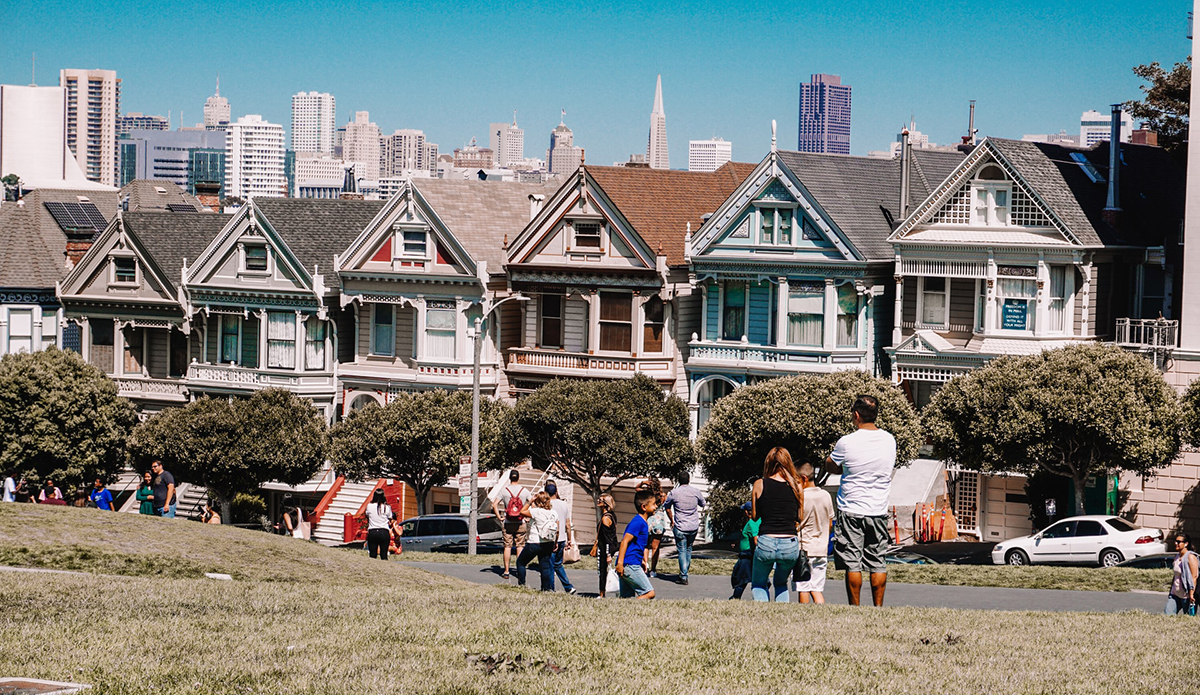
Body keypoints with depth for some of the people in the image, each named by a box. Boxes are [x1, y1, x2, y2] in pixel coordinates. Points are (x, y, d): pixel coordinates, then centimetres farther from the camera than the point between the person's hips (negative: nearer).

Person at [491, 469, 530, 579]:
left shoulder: (505, 490, -4)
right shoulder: (524, 491, -3)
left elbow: (495, 504, -9)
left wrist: (499, 517, -1)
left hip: (508, 523, 0)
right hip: (520, 524, 0)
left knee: (507, 547, 4)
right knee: (520, 546, 6)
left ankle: (506, 571, 4)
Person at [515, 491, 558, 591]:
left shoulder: (536, 511, -16)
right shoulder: (554, 513, 2)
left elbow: (522, 512, -5)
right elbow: (557, 531, 6)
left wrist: (530, 501, -3)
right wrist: (555, 543, 17)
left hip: (534, 544, -6)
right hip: (548, 545, 6)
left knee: (520, 562, 12)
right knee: (545, 566, 11)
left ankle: (521, 584, 14)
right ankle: (547, 588, 8)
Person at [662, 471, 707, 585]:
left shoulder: (674, 493, -8)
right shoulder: (696, 492, -3)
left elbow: (666, 506, 7)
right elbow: (703, 504, 15)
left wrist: (672, 520, 20)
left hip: (680, 527, -3)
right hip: (694, 526, 3)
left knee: (682, 551, 2)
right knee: (689, 548, 22)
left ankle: (684, 576, -4)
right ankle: (686, 568, 29)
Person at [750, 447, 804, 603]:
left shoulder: (760, 484, 0)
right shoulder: (796, 487, 4)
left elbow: (755, 516, 10)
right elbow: (800, 518, 12)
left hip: (766, 543, -2)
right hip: (790, 545, 2)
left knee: (758, 584, 20)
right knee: (781, 583, 27)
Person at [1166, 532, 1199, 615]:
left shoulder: (1191, 557, -11)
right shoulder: (1177, 557, 13)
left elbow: (1194, 577, -17)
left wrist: (1191, 594, -22)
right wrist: (1171, 591, 20)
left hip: (1186, 596, -8)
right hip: (1175, 595, 8)